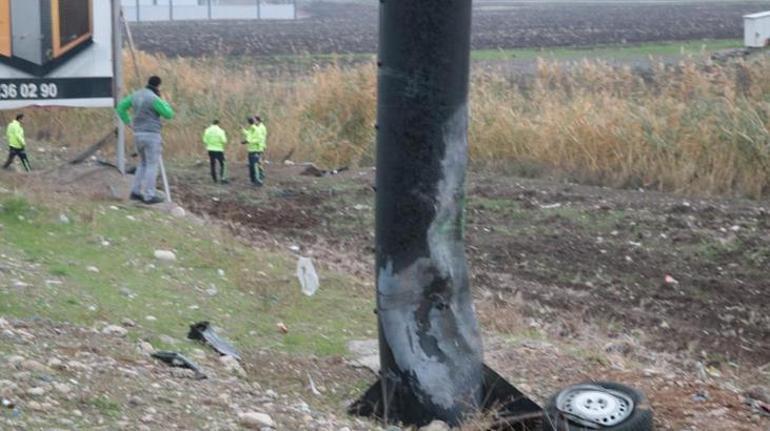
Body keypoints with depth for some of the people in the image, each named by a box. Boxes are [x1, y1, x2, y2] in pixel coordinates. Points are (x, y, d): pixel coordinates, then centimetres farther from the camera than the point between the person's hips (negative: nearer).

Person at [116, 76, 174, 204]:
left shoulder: (136, 95, 9)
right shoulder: (154, 98, -15)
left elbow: (120, 107, 16)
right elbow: (169, 114, -13)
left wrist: (128, 122, 13)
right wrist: (164, 102, 4)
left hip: (138, 134, 8)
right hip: (151, 135, -8)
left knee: (143, 164, 19)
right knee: (152, 166, -3)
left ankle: (136, 192, 15)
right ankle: (150, 196, -5)